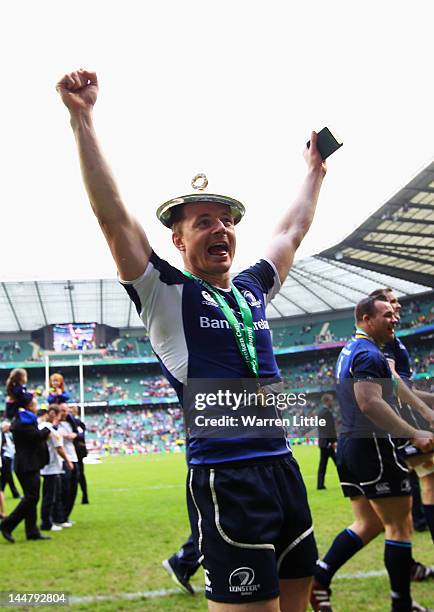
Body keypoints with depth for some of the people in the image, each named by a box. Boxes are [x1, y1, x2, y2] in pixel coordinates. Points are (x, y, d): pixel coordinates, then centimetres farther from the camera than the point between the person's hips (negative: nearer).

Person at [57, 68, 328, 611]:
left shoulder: (252, 290, 13)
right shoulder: (166, 293, -3)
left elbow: (291, 230, 29)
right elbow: (113, 216, -12)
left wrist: (314, 170, 39)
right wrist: (82, 118, -15)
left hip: (283, 466, 7)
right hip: (225, 478, -7)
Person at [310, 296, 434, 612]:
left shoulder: (349, 351, 18)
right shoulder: (370, 354, -14)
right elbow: (370, 402, -26)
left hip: (348, 445, 10)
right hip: (372, 445, -10)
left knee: (368, 524, 15)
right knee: (400, 525, 1)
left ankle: (319, 578, 8)